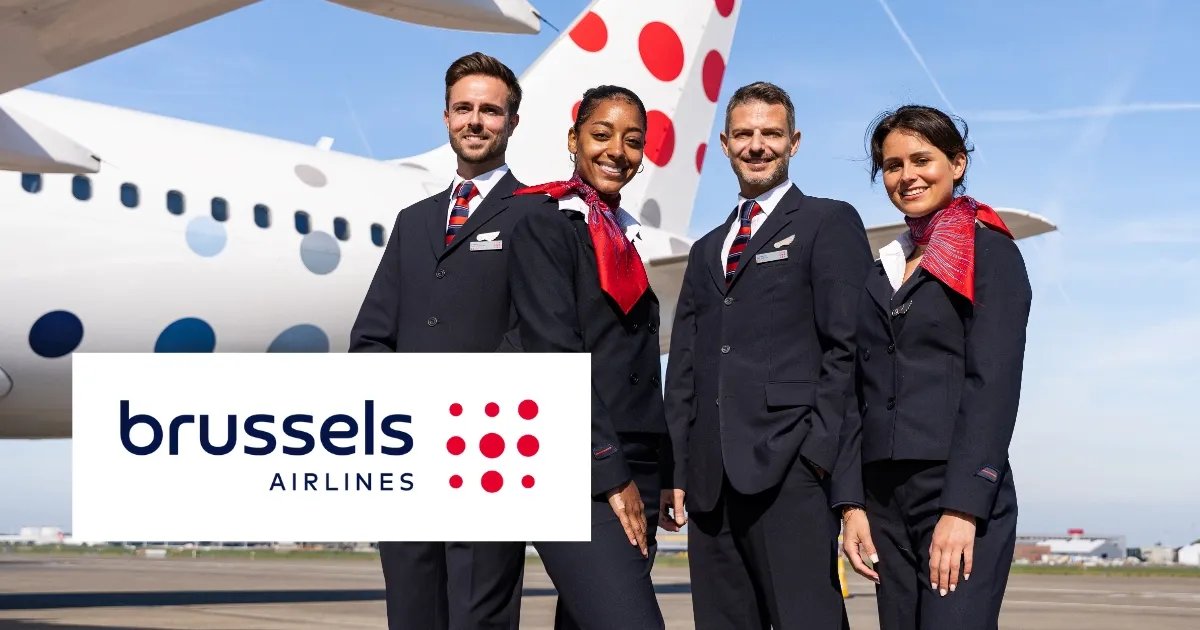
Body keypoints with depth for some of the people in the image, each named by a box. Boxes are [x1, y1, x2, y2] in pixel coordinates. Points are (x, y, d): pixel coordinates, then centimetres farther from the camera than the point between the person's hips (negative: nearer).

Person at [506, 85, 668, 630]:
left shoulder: (625, 237, 19)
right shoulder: (545, 224, -3)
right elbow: (554, 353, -12)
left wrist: (647, 481, 13)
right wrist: (611, 474, -15)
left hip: (632, 474, 7)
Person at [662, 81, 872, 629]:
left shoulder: (828, 223, 6)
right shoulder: (706, 251, 25)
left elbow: (848, 345, -4)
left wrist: (820, 450, -13)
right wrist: (679, 471, 11)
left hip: (790, 466, -6)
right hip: (711, 479, 6)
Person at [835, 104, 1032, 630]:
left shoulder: (989, 252, -1)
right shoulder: (882, 271, 17)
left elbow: (994, 385, -9)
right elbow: (862, 393, 15)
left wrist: (963, 508, -17)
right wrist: (852, 503, 5)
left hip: (963, 493, -6)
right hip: (883, 499, 6)